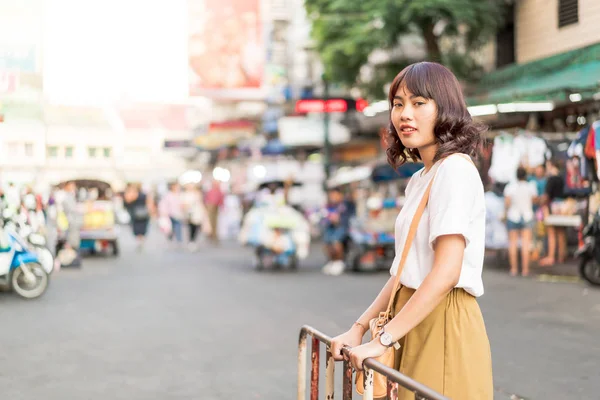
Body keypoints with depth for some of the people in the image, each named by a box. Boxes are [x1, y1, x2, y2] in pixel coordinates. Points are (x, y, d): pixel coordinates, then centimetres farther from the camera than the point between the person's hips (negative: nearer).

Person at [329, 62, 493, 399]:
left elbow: (446, 273, -21)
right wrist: (359, 327, 8)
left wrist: (383, 340, -21)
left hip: (444, 326, -8)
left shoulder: (455, 169, -12)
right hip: (416, 325, 8)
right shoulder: (419, 180, 16)